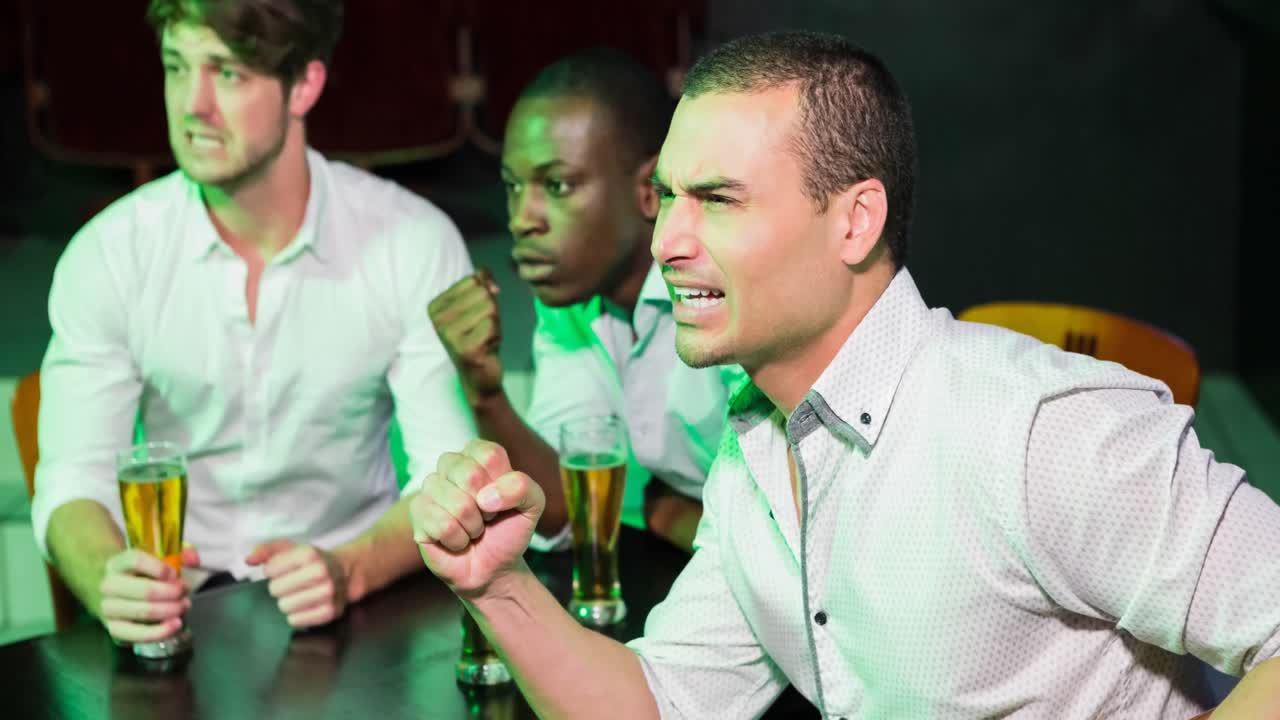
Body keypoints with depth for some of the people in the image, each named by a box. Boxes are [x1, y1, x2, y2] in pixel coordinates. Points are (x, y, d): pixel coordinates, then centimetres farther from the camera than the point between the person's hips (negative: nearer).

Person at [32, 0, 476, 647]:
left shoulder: (415, 243, -9)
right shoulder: (107, 254, -5)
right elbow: (74, 478, -9)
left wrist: (349, 570, -30)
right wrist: (109, 582, -31)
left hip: (355, 600, -1)